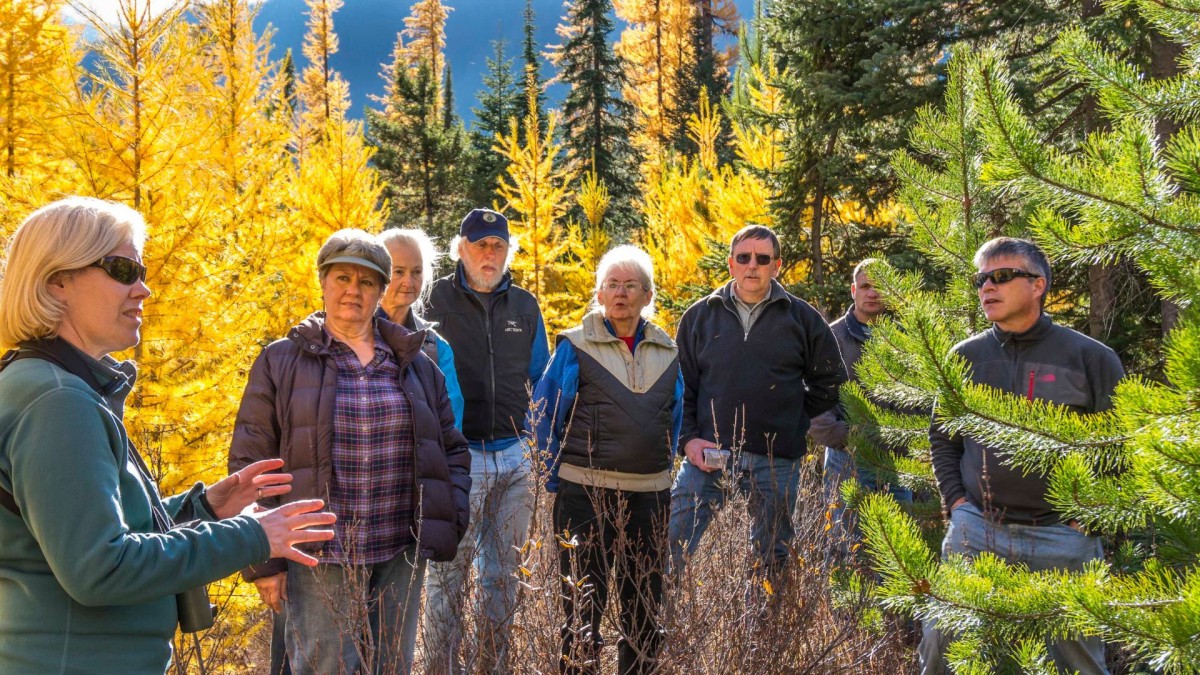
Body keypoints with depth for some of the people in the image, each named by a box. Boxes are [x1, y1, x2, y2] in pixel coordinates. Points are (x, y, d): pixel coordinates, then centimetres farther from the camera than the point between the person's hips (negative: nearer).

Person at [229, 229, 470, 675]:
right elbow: (250, 466, 0)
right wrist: (263, 562, -5)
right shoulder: (281, 362, 1)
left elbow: (452, 450, 17)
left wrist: (451, 523, 3)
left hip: (401, 557, 3)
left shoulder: (415, 364, 10)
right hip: (318, 559, -3)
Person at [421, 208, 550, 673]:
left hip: (514, 457, 4)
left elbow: (541, 380, 19)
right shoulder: (436, 301, -2)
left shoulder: (525, 305, 10)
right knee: (448, 573, 0)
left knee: (503, 573, 12)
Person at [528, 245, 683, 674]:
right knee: (583, 607, 1)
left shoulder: (667, 352, 9)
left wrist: (665, 467, 13)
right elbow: (543, 417, -3)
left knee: (646, 606, 12)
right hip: (586, 493, -4)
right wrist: (558, 480, -6)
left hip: (651, 494, 4)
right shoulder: (576, 346, -4)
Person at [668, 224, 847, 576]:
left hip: (776, 461, 0)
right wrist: (688, 438, -4)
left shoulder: (802, 318, 5)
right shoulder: (700, 315, 6)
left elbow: (830, 381, 12)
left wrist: (793, 420, 4)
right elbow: (679, 386, 8)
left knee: (772, 560, 11)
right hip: (708, 454, 0)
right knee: (671, 548, -6)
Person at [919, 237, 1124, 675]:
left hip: (1063, 536, -2)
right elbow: (941, 436, 15)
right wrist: (956, 501, 4)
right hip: (974, 529, 2)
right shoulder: (965, 357, 7)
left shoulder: (1091, 358, -2)